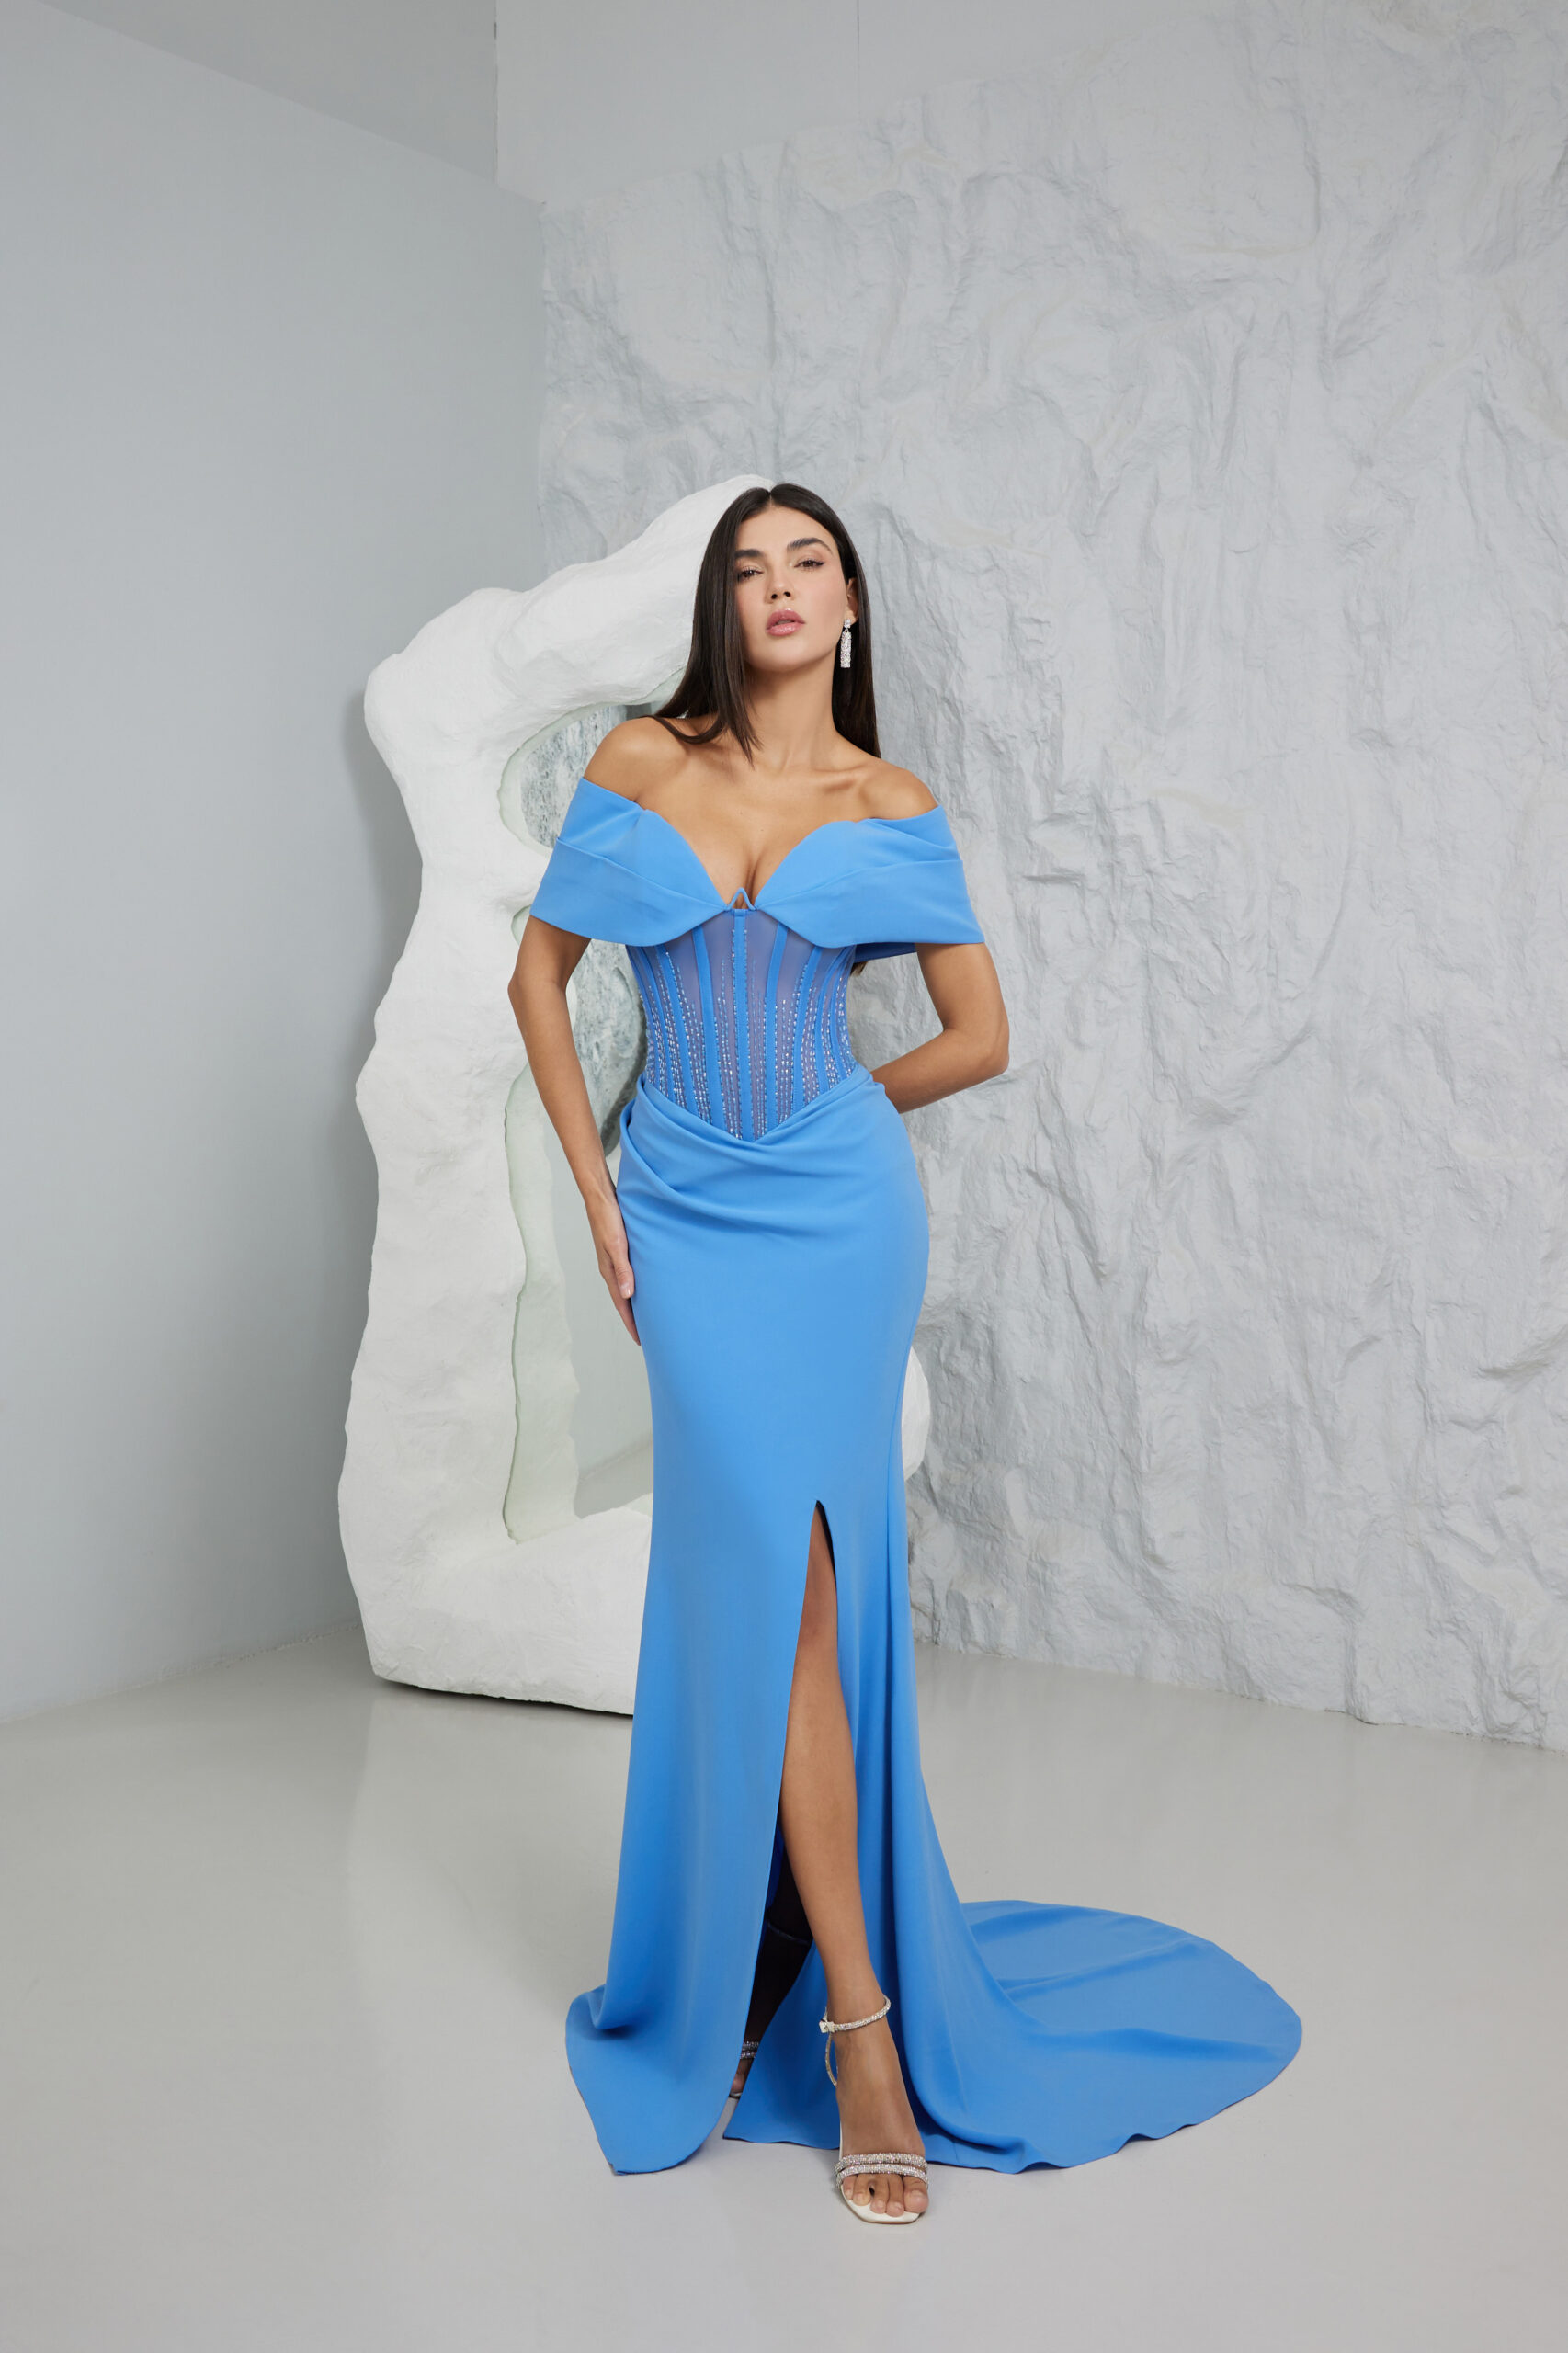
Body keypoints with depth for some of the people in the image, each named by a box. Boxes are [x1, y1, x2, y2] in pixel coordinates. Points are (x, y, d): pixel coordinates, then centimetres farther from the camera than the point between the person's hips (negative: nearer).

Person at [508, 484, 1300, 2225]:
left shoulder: (892, 809, 5)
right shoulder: (641, 762, 5)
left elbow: (981, 1037, 10)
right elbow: (538, 971, 9)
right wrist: (596, 1185, 4)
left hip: (838, 1213, 0)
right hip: (690, 1218, 0)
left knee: (776, 1575, -3)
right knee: (773, 1569, -5)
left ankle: (756, 1933, 15)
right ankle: (861, 2020, 6)